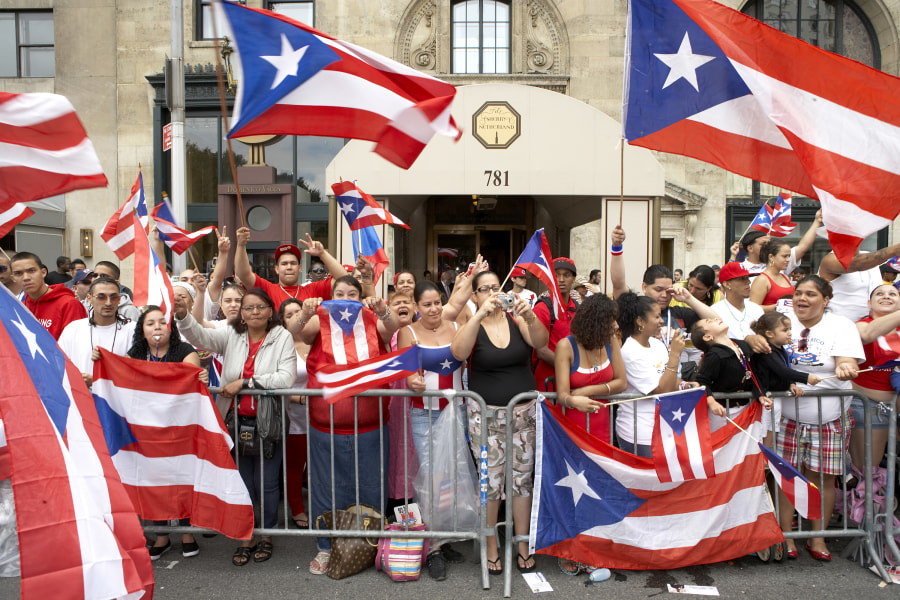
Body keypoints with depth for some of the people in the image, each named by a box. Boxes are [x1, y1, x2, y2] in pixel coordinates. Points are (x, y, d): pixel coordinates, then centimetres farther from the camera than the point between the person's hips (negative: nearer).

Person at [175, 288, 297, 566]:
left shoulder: (282, 337, -6)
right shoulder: (231, 335, 2)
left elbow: (286, 377, -17)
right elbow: (201, 336, -15)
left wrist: (244, 382, -18)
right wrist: (182, 315, -35)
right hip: (237, 421, 2)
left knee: (266, 481, 6)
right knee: (242, 482, 12)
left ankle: (267, 535, 27)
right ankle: (245, 537, 29)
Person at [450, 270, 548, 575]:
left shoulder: (515, 319, 2)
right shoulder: (472, 324, -3)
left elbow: (541, 342, -14)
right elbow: (458, 352, -23)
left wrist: (530, 317, -32)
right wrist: (480, 314, -31)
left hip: (525, 412, 2)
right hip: (486, 414, -2)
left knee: (523, 478, 10)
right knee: (490, 480, 4)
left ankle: (523, 545, 25)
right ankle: (490, 547, 22)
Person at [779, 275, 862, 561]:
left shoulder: (841, 325, 0)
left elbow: (848, 364, -12)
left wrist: (844, 369, -35)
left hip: (829, 418, 0)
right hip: (787, 415, 0)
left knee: (823, 476, 5)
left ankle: (817, 538, 22)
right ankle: (785, 536, 15)